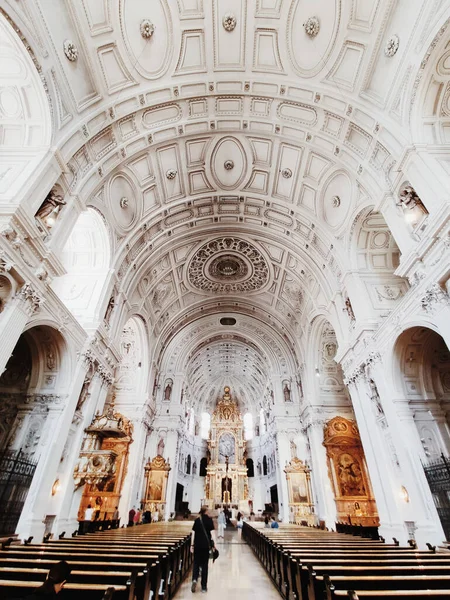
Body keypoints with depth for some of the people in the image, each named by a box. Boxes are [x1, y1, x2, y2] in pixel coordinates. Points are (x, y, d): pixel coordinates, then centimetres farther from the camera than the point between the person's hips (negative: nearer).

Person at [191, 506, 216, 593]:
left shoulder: (197, 520, 0)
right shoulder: (209, 520, -6)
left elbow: (193, 533, 0)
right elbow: (211, 532, -8)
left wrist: (192, 545, 6)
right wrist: (213, 544, -2)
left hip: (197, 544, 1)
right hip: (206, 545, -1)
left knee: (196, 563, 13)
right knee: (204, 564, 11)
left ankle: (194, 579, -10)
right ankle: (204, 586, 16)